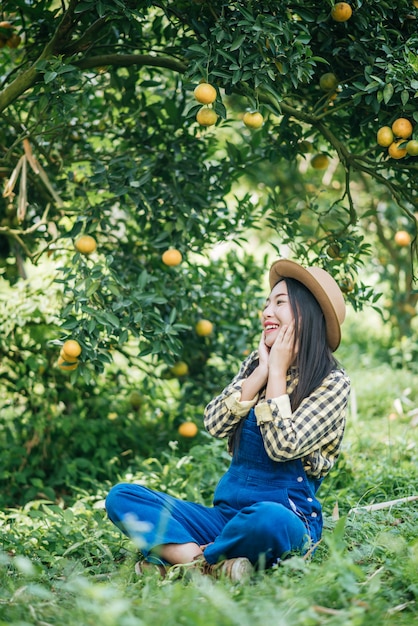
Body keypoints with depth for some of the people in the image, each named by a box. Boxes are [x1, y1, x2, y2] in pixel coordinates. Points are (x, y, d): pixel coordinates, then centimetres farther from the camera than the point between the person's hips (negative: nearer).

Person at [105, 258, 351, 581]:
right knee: (122, 496, -11)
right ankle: (216, 566, -32)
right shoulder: (257, 362, 14)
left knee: (269, 518, -43)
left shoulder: (333, 383, -3)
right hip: (226, 514, 6)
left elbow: (283, 446, -17)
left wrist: (278, 372, -8)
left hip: (289, 520, -6)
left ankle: (177, 557, -17)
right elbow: (214, 424, 1)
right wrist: (261, 372, -4)